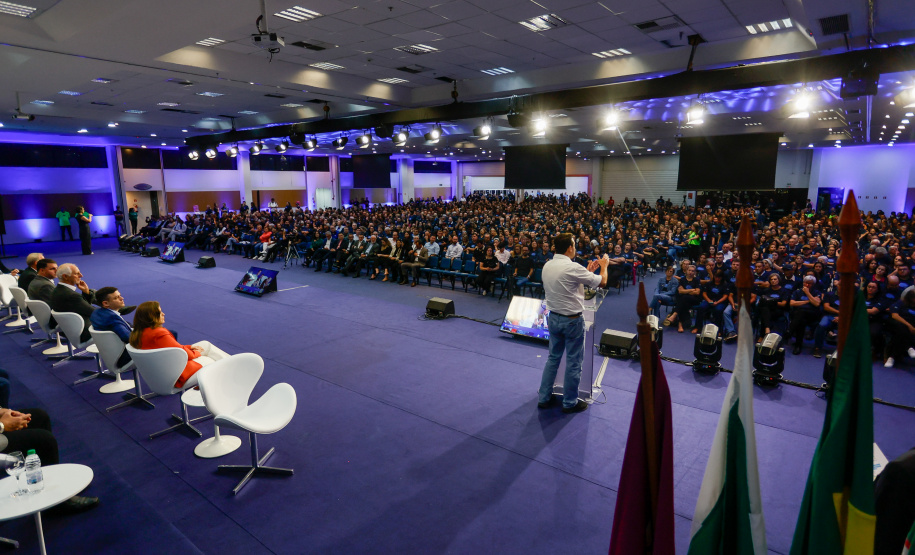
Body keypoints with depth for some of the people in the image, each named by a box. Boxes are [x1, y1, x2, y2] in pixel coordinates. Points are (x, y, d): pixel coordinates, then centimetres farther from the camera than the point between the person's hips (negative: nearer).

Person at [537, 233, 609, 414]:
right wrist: (604, 265, 8)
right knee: (573, 362, 8)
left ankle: (544, 398, 25)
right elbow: (602, 282, -11)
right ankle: (570, 403, 20)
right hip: (572, 320, -7)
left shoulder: (547, 266, 0)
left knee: (553, 358, 18)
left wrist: (588, 271, 17)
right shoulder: (573, 268, -22)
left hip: (553, 317, 7)